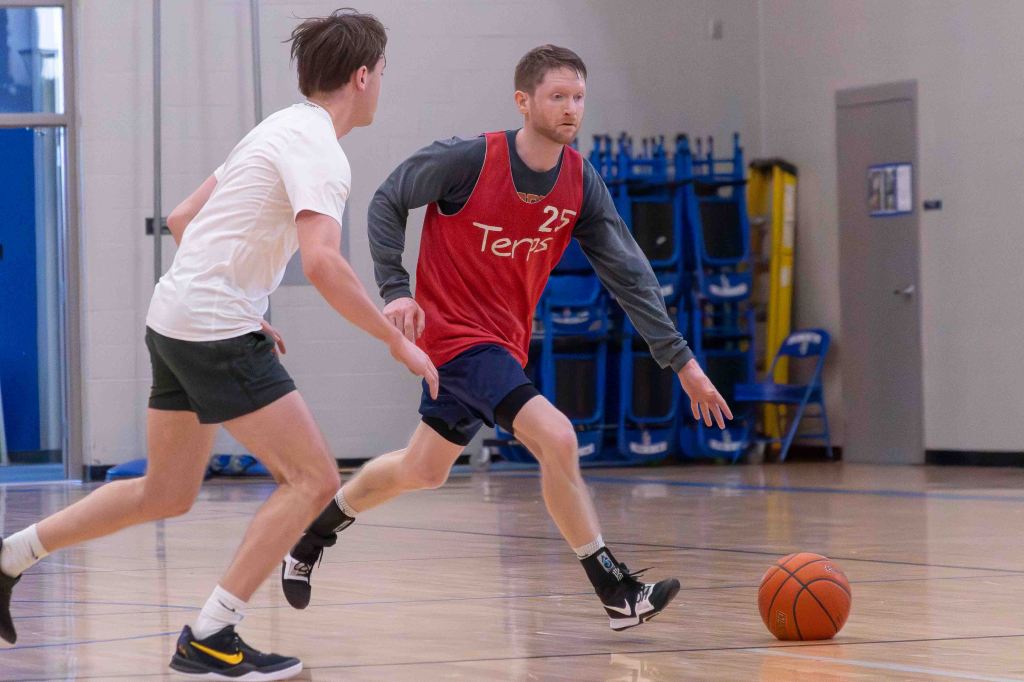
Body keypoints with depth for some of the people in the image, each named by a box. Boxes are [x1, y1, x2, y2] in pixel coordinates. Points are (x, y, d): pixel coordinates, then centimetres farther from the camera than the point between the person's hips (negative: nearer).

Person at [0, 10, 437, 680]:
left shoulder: (281, 129, 16)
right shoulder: (319, 151, -14)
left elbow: (183, 220, 21)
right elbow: (323, 264, -29)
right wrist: (399, 342, -20)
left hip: (177, 322, 10)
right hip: (216, 329, -10)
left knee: (167, 494, 19)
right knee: (314, 479, -8)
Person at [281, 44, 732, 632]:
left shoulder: (581, 183, -5)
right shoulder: (469, 161, -19)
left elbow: (629, 274, -2)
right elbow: (388, 203, -6)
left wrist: (681, 361, -6)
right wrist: (396, 289, -17)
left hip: (505, 340, 7)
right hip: (455, 332, -7)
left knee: (422, 470, 18)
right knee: (556, 438, -22)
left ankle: (314, 536, 39)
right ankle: (617, 593, -16)